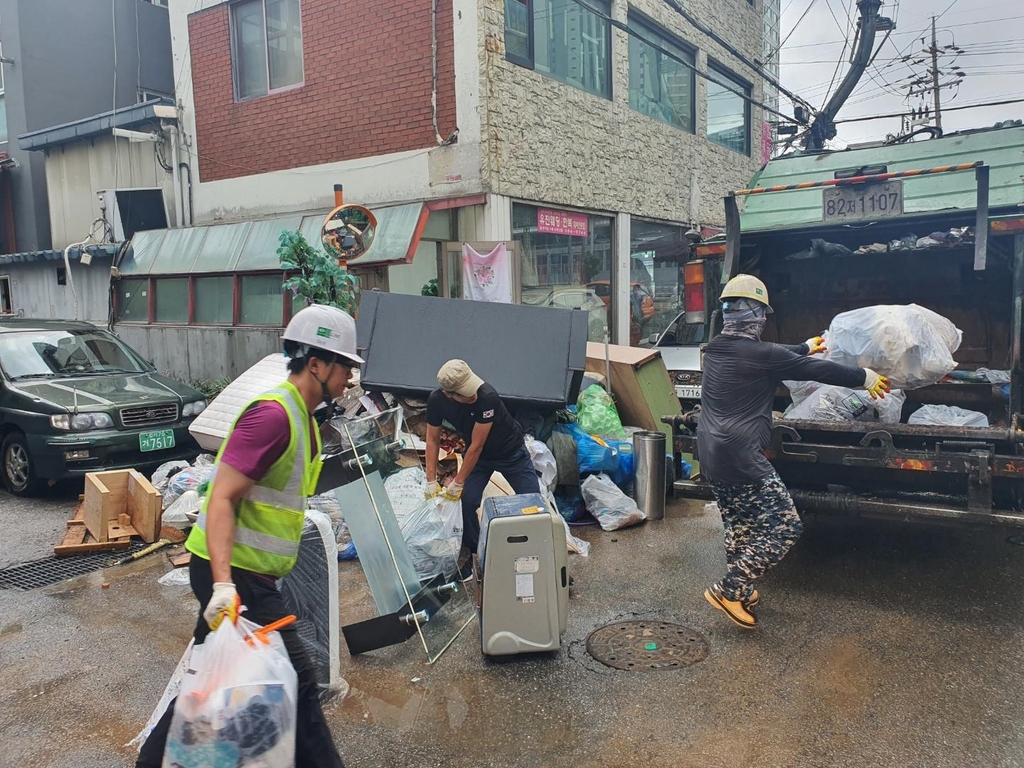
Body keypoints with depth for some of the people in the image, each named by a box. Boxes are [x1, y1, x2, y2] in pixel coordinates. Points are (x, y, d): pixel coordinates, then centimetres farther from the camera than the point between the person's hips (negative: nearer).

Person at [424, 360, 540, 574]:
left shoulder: (487, 397, -38)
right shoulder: (436, 401, -24)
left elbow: (477, 445, -30)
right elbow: (433, 440, -9)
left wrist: (458, 483, -22)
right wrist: (431, 480, -12)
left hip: (511, 451, -3)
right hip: (478, 454, 3)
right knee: (467, 501, -9)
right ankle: (471, 554, 12)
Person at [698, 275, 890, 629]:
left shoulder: (716, 349, 10)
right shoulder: (761, 355, -14)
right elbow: (819, 370, -3)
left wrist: (806, 346, 43)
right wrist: (865, 377, 13)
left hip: (710, 455, 9)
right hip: (741, 457, -9)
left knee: (739, 526, 23)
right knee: (784, 528, 0)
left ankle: (739, 591, 31)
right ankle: (728, 590, 1)